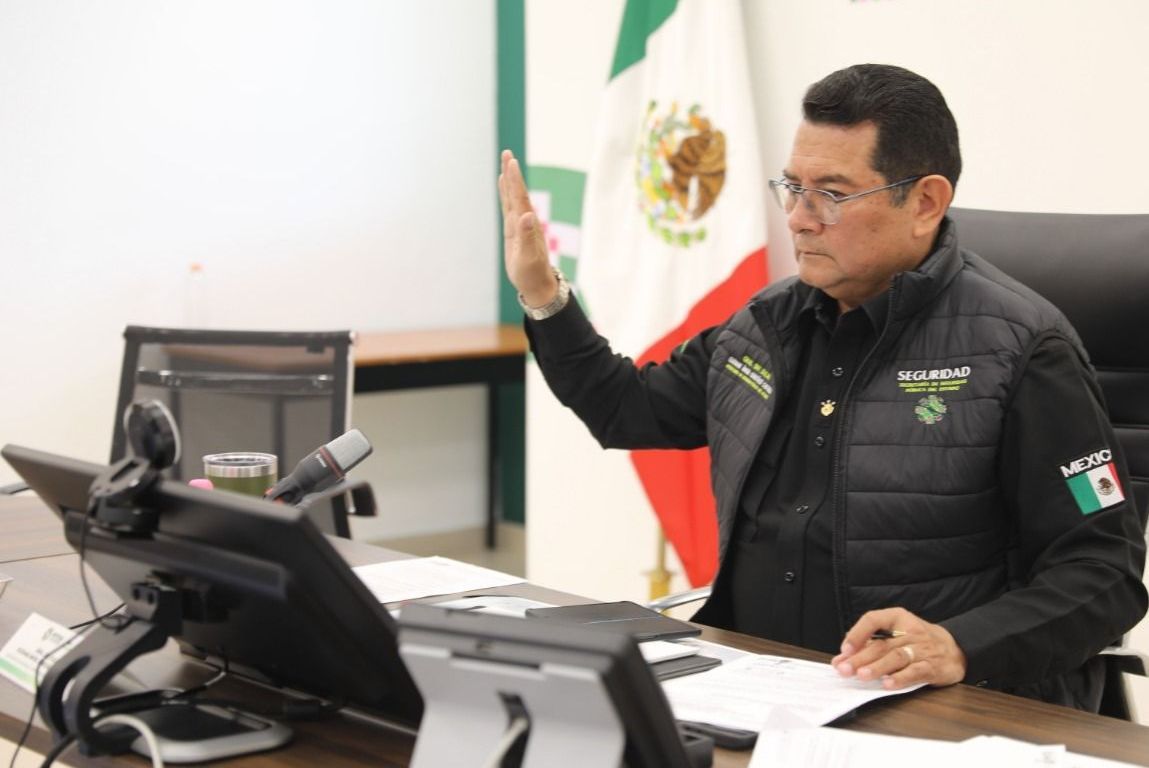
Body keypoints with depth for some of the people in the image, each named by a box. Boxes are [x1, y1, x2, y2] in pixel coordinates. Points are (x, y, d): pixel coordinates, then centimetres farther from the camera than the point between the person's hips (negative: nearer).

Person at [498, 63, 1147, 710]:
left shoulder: (1018, 349, -8)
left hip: (941, 711, -6)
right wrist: (543, 295, 14)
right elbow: (626, 411, 26)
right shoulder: (768, 324, 12)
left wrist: (959, 648, -26)